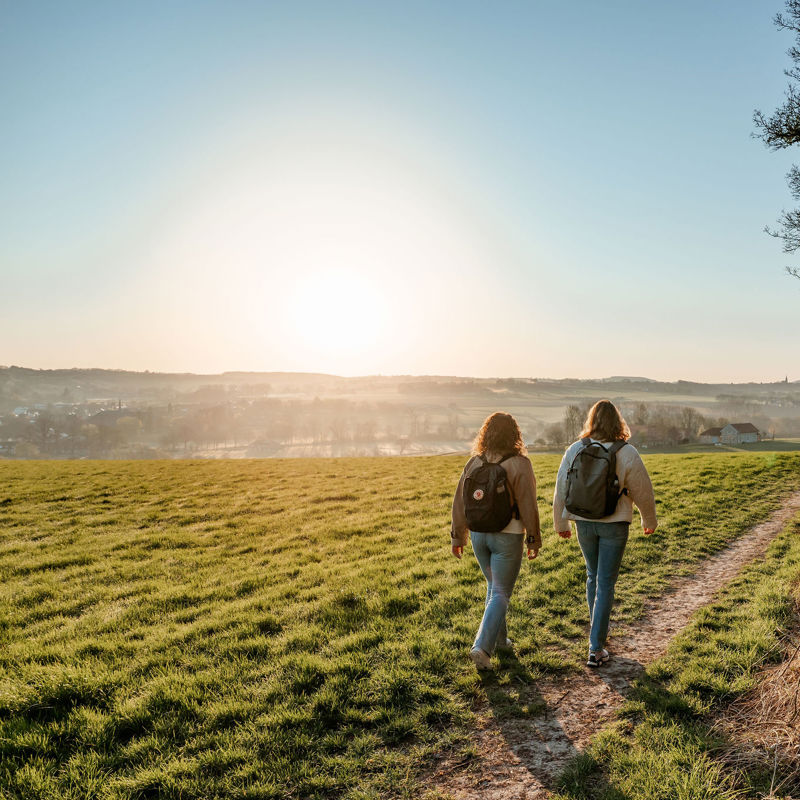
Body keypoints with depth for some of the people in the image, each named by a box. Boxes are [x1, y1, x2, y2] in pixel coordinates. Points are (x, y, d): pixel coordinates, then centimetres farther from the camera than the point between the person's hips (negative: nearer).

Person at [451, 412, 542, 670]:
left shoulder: (474, 462, 1)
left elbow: (460, 502, 4)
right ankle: (482, 646, -7)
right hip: (507, 536, -5)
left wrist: (457, 536, 13)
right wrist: (534, 539, -1)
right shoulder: (519, 464, -13)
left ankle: (499, 638, 33)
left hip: (479, 534, 5)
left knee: (493, 585, 23)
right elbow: (528, 505, -12)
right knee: (500, 593, 3)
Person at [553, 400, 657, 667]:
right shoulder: (627, 453, -12)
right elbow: (642, 491, -2)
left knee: (593, 576, 22)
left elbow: (561, 490, 0)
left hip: (584, 523, 3)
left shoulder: (574, 450, -6)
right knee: (606, 583, 4)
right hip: (614, 524, -2)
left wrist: (561, 524, 15)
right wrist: (649, 520, 16)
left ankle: (598, 628, 40)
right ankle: (596, 649, 3)